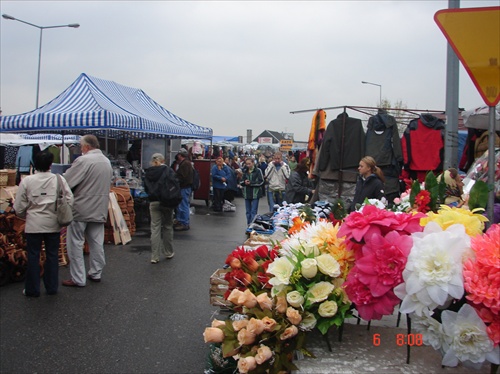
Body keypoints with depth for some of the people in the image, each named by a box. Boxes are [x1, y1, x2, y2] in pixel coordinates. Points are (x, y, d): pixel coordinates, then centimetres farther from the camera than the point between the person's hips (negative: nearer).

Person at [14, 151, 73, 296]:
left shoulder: (27, 181, -5)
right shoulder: (59, 179, -5)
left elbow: (18, 208, -2)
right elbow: (69, 200, -5)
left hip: (33, 224, -1)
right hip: (53, 224, 1)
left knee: (33, 256, 10)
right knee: (52, 255, 12)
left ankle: (32, 289, 17)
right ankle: (51, 287, 20)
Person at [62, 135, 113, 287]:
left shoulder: (83, 160, -16)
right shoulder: (107, 161, 9)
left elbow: (66, 181, -17)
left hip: (81, 209, -7)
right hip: (100, 210, 7)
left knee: (75, 244, 2)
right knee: (96, 243, 14)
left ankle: (78, 279, 5)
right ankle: (96, 273, 23)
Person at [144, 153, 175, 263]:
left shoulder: (148, 173, 3)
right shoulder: (168, 170, -6)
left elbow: (145, 188, 11)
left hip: (153, 202, 2)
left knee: (155, 228, 2)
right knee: (168, 227, 11)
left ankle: (155, 256, 1)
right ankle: (168, 253, 20)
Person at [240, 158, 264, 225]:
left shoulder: (258, 171, -5)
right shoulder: (245, 171, 10)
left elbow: (261, 181, -7)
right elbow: (241, 181, 14)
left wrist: (251, 183, -13)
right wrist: (244, 182, -9)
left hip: (255, 194, -5)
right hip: (247, 194, 5)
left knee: (253, 211, -7)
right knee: (248, 211, 11)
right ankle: (249, 225, 20)